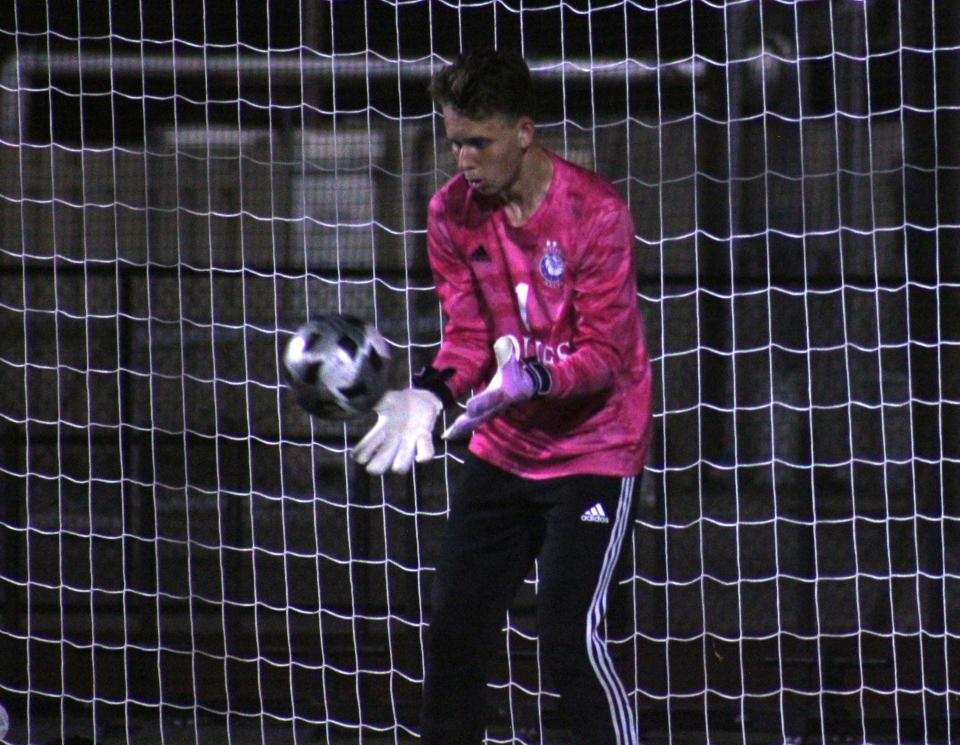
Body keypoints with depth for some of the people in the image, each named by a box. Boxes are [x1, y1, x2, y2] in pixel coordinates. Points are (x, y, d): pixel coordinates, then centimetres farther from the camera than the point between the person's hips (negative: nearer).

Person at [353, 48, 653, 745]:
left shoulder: (593, 209, -17)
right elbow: (469, 333, 4)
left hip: (594, 450, -6)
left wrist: (529, 381, -35)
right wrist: (430, 394, -16)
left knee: (572, 637, -16)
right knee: (454, 630, 5)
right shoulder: (453, 212, 0)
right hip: (502, 452, 6)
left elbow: (605, 352, -18)